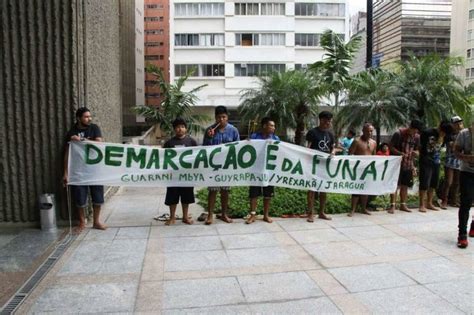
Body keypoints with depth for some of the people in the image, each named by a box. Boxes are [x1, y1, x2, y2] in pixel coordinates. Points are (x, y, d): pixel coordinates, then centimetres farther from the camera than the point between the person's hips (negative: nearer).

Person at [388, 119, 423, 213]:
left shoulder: (417, 137, 4)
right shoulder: (399, 133, -11)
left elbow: (417, 150, 13)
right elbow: (391, 147, -9)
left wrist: (416, 153, -12)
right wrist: (400, 153, -23)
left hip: (409, 164, 5)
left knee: (405, 185, 10)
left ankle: (403, 205, 21)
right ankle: (392, 206, -1)